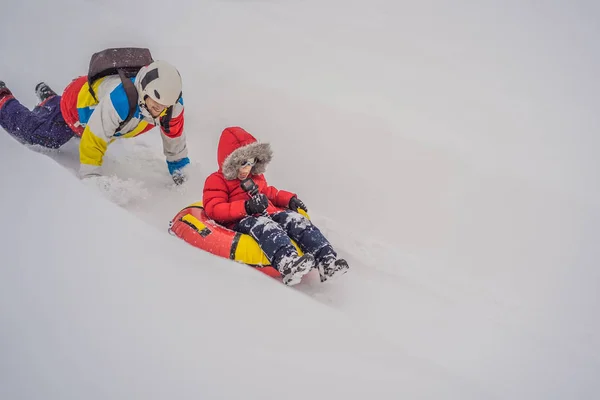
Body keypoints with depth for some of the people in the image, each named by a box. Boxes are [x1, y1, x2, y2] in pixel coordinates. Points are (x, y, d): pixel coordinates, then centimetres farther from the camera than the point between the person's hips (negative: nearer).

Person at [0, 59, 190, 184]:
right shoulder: (120, 100, -50)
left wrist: (178, 171, -3)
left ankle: (49, 98, 55)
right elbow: (93, 141, -42)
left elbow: (174, 136, -12)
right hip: (78, 102, -6)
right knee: (32, 133, 12)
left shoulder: (172, 102, -31)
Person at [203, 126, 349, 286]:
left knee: (296, 219, -23)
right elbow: (214, 210, -9)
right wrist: (246, 207, -22)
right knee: (265, 225, -41)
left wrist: (289, 199, 23)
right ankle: (288, 264, -71)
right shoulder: (216, 181, 6)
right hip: (242, 221, -7)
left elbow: (269, 193, 45)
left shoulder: (256, 177, 30)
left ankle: (327, 260, -42)